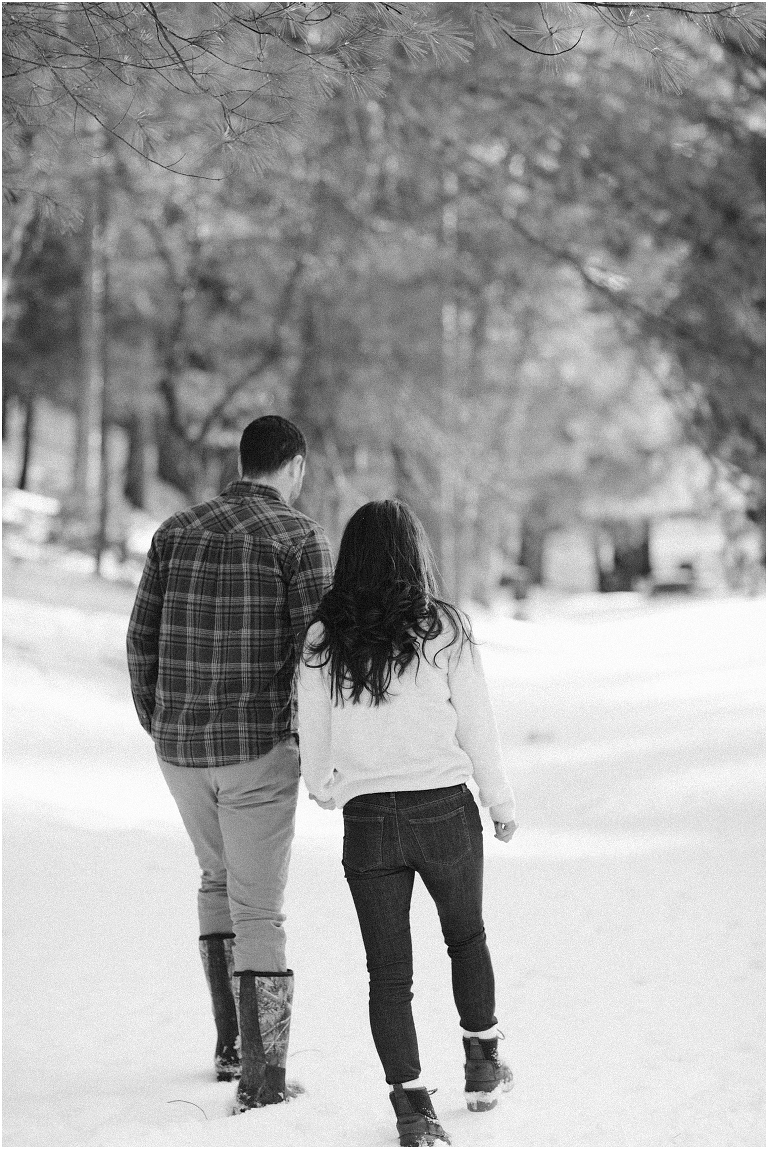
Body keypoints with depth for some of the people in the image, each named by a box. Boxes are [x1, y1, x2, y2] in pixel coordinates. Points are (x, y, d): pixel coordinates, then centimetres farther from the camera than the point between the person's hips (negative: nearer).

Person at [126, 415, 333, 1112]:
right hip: (259, 746, -5)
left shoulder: (176, 531, 6)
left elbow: (143, 638, 6)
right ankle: (262, 1076, -1)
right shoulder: (300, 537, -8)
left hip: (180, 743, 5)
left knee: (219, 878, 25)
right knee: (258, 910, 1)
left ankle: (230, 1042, 24)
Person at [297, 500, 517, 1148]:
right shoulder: (444, 629, -8)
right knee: (467, 936, 24)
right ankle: (483, 1063, 33)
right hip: (445, 810, 0)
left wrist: (328, 791, 25)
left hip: (368, 822, 1)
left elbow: (314, 745, 4)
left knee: (388, 971, 7)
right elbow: (477, 727, -4)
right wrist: (502, 804, 9)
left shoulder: (323, 641, -3)